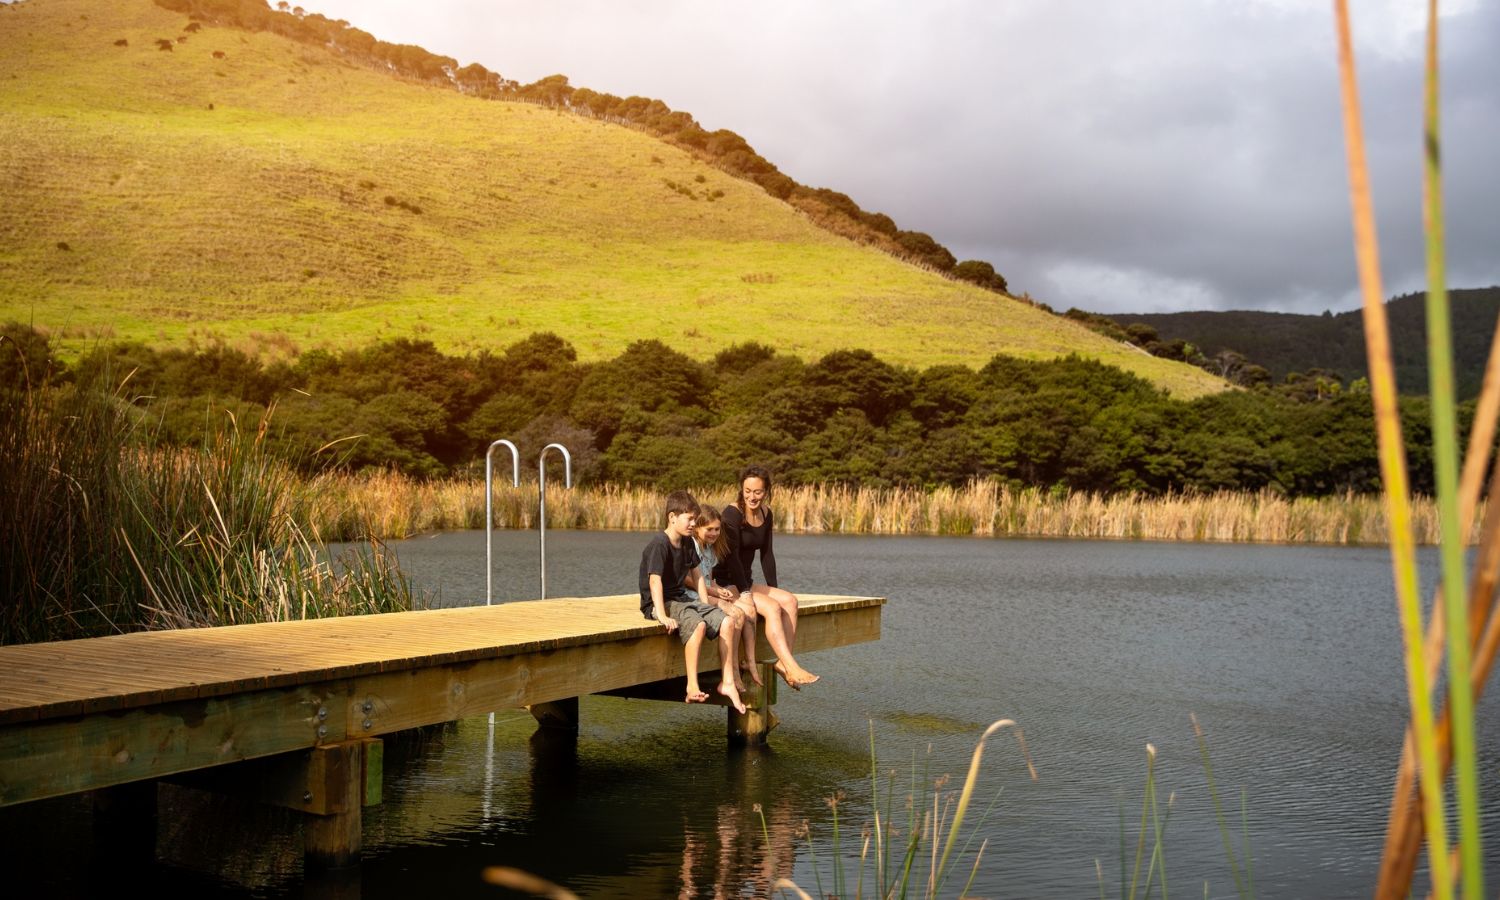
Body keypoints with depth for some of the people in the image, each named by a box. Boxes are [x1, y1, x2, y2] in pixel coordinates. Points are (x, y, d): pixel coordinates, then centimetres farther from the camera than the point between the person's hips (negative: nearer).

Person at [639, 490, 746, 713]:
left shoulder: (688, 543, 10)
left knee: (727, 622, -9)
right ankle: (692, 687, -31)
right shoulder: (658, 544, -16)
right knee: (697, 625, -34)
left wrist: (705, 606, 9)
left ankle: (727, 682, -3)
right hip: (659, 603, -8)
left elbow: (695, 575, 20)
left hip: (682, 600, 8)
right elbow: (654, 580, -27)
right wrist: (662, 616, -36)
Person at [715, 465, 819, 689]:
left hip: (745, 581, 8)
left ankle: (783, 663, -18)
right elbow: (731, 556, -19)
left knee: (790, 600, -13)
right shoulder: (733, 513, -15)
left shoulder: (765, 514, 8)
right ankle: (792, 667, -27)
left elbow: (766, 555, 12)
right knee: (772, 607, -25)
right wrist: (746, 592, -22)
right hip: (725, 584, -8)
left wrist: (774, 589, 4)